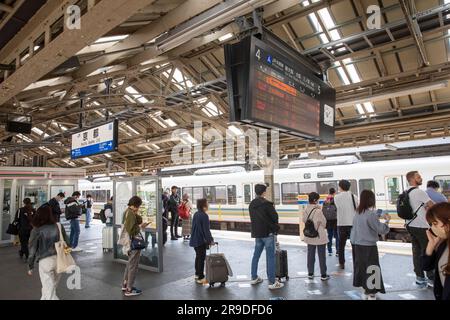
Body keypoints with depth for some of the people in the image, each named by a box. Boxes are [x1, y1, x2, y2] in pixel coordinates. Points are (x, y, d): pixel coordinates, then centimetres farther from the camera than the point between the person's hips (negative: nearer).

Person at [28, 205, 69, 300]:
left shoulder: (36, 231, -7)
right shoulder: (59, 227, -1)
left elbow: (32, 251, -2)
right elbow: (67, 244, 5)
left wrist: (30, 267, 11)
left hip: (45, 261, -4)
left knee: (50, 293, 6)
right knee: (50, 287, 25)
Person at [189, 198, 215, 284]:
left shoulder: (196, 214, 9)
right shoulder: (204, 216, -19)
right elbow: (206, 230, -21)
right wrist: (210, 240, -15)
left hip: (195, 240, 9)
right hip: (201, 241, -9)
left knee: (198, 257, 20)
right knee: (201, 258, -1)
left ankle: (197, 274, 31)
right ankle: (200, 278, 5)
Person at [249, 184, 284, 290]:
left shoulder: (251, 204, 7)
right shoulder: (267, 203, -16)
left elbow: (253, 218, 10)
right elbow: (275, 217, -14)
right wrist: (275, 227, 6)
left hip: (257, 233, 7)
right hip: (268, 233, -7)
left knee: (256, 255, 16)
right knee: (270, 257, -1)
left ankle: (254, 277, 27)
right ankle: (272, 282, 2)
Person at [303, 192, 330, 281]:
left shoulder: (306, 210, -5)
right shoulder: (318, 210, -21)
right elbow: (324, 222, -10)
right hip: (320, 236, -5)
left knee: (310, 255, 14)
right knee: (322, 256, 7)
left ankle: (310, 273, 23)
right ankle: (323, 275, 16)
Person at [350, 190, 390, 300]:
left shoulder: (358, 212, 4)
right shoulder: (370, 214, -21)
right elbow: (382, 230, -15)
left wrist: (380, 216, 18)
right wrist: (387, 221, 2)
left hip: (357, 244, 8)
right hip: (368, 246, -8)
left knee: (361, 267, 16)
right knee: (371, 269, 5)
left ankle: (366, 290, 29)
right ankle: (371, 293, 14)